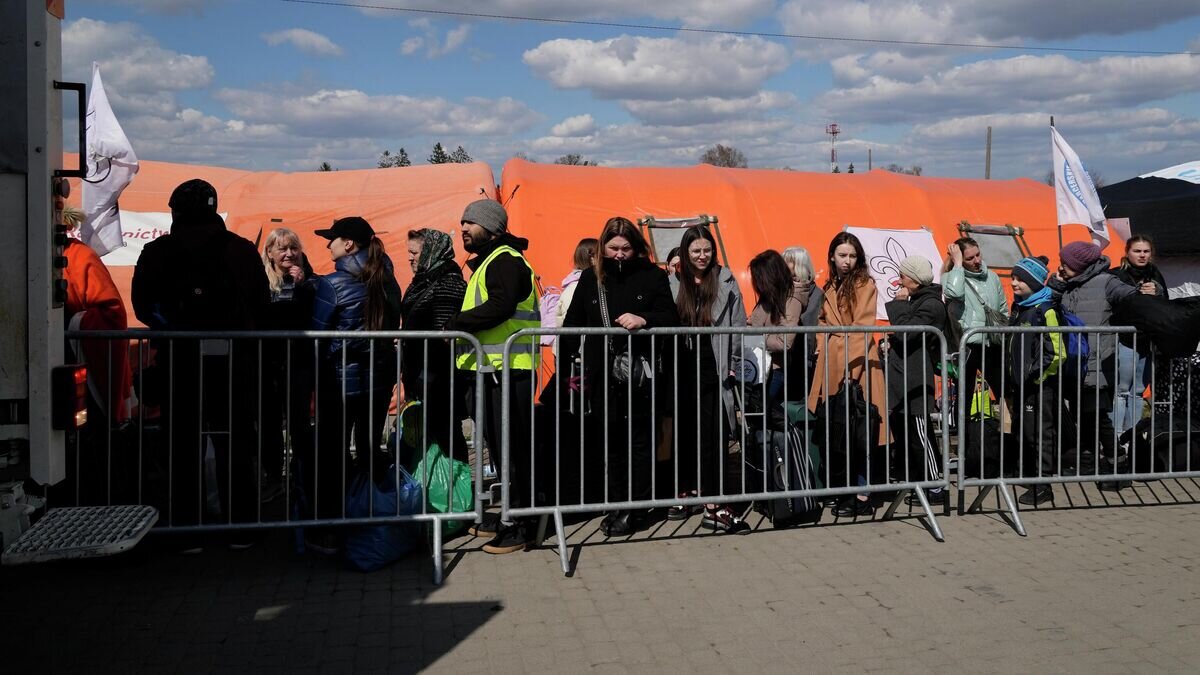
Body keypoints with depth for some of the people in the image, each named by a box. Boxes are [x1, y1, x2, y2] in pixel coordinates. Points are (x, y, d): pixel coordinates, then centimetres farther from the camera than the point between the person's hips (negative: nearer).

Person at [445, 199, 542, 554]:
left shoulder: (505, 260, -10)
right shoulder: (486, 262, 23)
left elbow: (500, 306, -26)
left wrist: (457, 323, -19)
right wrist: (462, 325, 7)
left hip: (510, 366, -11)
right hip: (493, 365, 11)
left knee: (512, 445, -7)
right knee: (497, 442, 15)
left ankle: (520, 525, 0)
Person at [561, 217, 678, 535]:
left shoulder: (652, 276, 2)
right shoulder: (591, 278, 9)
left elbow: (671, 318, -1)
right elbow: (572, 325, 9)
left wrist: (644, 319, -21)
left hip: (640, 374, -2)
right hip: (602, 375, 3)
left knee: (639, 440, 3)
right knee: (611, 442, 9)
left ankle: (636, 508, 13)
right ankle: (617, 505, 19)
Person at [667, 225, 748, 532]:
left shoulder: (726, 281, 3)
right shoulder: (673, 284, 7)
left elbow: (738, 325, 2)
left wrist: (734, 363, -3)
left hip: (714, 371, -2)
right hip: (682, 370, 2)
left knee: (713, 435, -6)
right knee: (684, 433, 11)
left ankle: (714, 506, -3)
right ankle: (687, 492, 25)